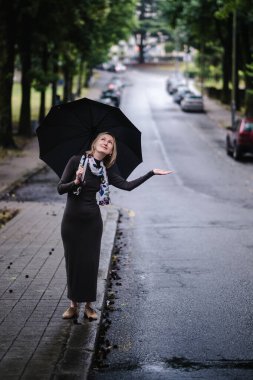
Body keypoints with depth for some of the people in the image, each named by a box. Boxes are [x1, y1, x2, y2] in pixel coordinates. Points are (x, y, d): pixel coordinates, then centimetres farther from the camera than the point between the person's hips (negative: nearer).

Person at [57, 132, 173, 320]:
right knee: (72, 261, 5)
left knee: (90, 262, 5)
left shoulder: (106, 172, 3)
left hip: (92, 221, 2)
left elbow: (127, 185, -7)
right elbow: (60, 188, -8)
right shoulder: (76, 161, -5)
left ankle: (89, 305, 17)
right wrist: (76, 182, -26)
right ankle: (73, 304, 19)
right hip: (71, 220, -2)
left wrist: (152, 173, -8)